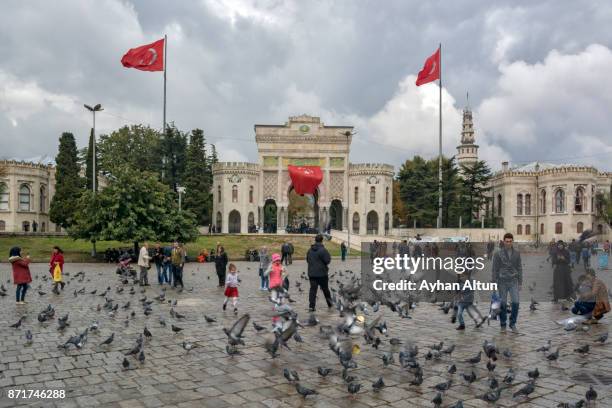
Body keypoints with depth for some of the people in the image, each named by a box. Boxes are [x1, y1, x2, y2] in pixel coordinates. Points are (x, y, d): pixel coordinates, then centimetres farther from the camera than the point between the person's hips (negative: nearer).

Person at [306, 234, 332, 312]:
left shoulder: (310, 250, 5)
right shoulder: (323, 250, -15)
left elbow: (307, 260, 14)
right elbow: (327, 260, -15)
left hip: (311, 273, 4)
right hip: (322, 273, -4)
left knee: (313, 289, 4)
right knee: (325, 288, 11)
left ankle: (311, 305, -4)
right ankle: (329, 303, 27)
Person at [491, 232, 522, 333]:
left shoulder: (517, 253, 3)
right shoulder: (498, 253, -5)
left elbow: (519, 268, 8)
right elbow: (494, 269, -3)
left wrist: (520, 282, 5)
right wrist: (495, 283, -5)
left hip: (513, 281, 2)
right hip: (502, 282, -2)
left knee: (515, 302, -6)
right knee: (503, 304, 3)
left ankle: (513, 324, 10)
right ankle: (503, 325, 16)